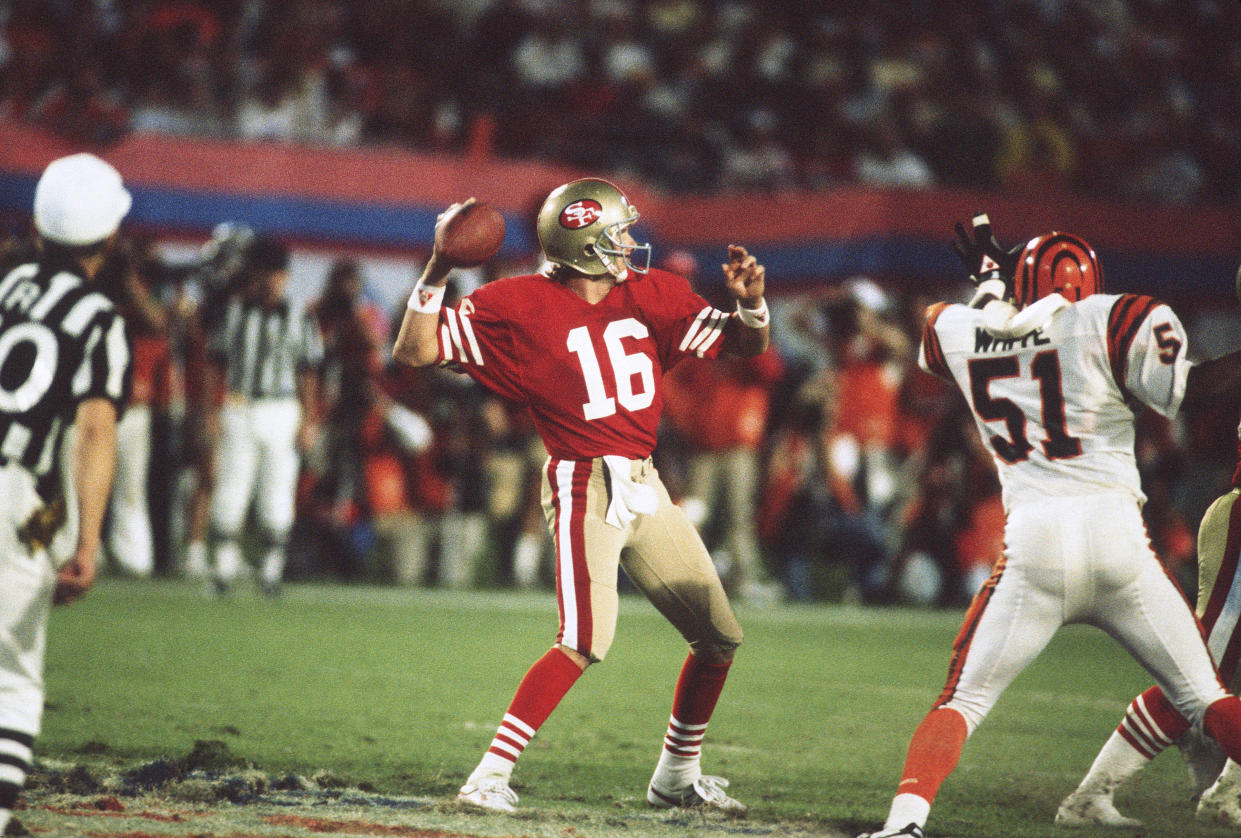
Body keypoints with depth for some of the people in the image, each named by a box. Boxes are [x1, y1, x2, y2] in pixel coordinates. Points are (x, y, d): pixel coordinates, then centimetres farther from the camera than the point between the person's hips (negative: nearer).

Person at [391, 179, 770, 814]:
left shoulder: (651, 295, 6)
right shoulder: (520, 306, -11)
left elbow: (744, 344, 10)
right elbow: (413, 352, -12)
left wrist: (750, 303, -12)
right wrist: (436, 274, -25)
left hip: (644, 487, 7)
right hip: (584, 486, -7)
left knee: (720, 637, 13)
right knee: (587, 639, -25)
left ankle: (676, 778, 30)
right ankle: (490, 776, -20)